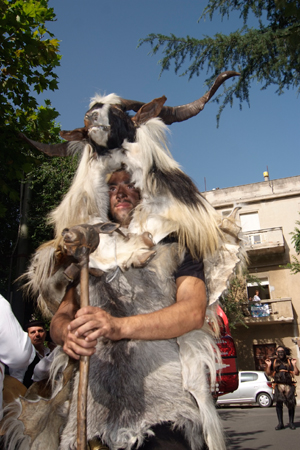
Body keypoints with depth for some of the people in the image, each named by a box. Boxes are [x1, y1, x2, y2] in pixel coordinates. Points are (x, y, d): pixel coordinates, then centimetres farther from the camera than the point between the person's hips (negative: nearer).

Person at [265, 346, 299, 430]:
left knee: (291, 404, 0)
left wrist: (294, 364, -8)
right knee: (278, 403, -8)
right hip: (278, 385, 0)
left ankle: (291, 422, 14)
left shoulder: (289, 361, 12)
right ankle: (280, 423, 0)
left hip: (289, 385, 0)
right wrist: (268, 365, -2)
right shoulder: (273, 361, 14)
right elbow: (268, 373, 13)